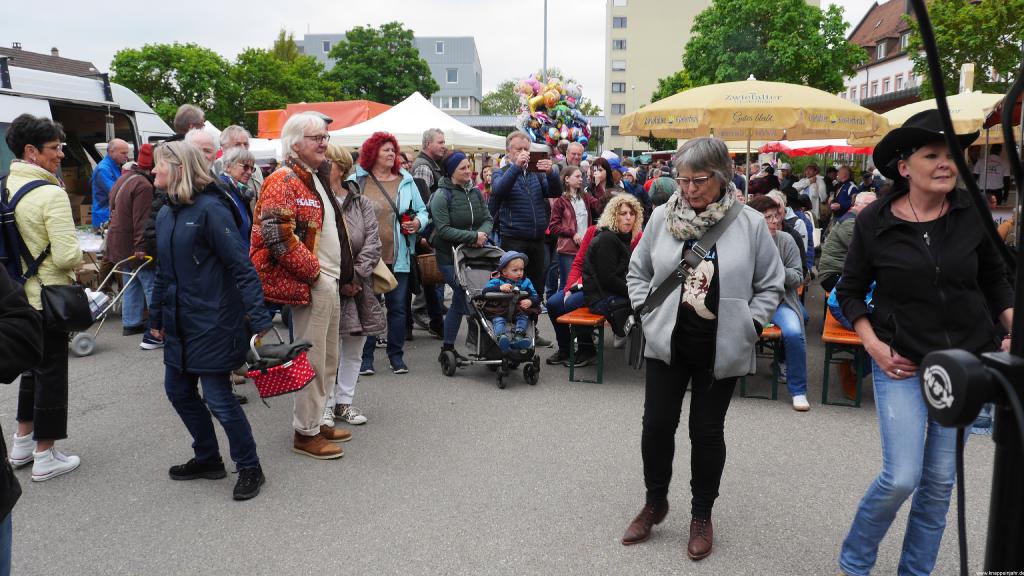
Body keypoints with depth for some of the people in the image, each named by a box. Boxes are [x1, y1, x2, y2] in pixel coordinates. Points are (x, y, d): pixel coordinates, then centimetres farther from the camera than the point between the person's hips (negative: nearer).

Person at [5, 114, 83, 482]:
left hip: (17, 295, 8)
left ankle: (22, 444, 34)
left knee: (32, 367, 23)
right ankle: (45, 457, 14)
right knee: (51, 372, 4)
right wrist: (83, 257, -3)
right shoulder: (51, 193, -20)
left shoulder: (5, 187, 4)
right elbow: (67, 257, -24)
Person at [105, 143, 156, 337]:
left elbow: (114, 211, 23)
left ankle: (130, 323, 21)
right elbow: (142, 220, -25)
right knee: (152, 285, -4)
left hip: (120, 242, 10)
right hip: (134, 245, -10)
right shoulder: (144, 185, -19)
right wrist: (141, 246, -26)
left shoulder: (123, 178, 14)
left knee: (132, 285, 16)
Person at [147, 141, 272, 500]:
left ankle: (249, 467, 15)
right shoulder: (165, 215, 11)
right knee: (178, 390, 14)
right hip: (180, 322, 9)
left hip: (213, 321, -9)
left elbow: (242, 267, -19)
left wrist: (259, 320, -24)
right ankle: (208, 459, 33)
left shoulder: (210, 209, -14)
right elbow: (164, 272, 19)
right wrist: (157, 318, 21)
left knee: (217, 397, -4)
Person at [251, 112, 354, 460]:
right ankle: (305, 433, 12)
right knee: (311, 361, -1)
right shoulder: (284, 182, -13)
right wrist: (313, 270, -18)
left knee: (328, 359, 17)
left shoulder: (315, 180, 17)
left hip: (329, 282, 10)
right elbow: (277, 235, -23)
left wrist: (342, 273, 15)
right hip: (310, 284, -10)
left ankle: (316, 421, 30)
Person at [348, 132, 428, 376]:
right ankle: (366, 356, 16)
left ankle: (396, 355, 20)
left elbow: (422, 211, 14)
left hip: (398, 256, 2)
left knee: (397, 307, 7)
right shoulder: (356, 182, 3)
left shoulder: (406, 181, 9)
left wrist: (418, 222, -8)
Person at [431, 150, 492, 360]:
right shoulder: (442, 196, -10)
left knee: (459, 301, 10)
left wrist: (483, 234, -15)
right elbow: (443, 229, -17)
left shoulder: (475, 192, 8)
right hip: (450, 257, -6)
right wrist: (473, 236, -20)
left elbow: (487, 219, 8)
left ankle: (448, 348, 23)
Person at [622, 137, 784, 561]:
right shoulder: (662, 217, -3)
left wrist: (749, 325, -7)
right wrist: (646, 311, 0)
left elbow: (771, 285, 2)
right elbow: (637, 271, 10)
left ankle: (702, 516, 30)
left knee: (707, 431, 10)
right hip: (668, 341, 2)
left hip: (720, 347, -2)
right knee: (657, 424, 9)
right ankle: (655, 502, 32)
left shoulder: (750, 223, -8)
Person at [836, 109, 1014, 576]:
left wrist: (1012, 329, 1)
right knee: (902, 477, -8)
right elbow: (850, 290, 2)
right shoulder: (873, 222, -8)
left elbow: (994, 277, 13)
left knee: (940, 480, 11)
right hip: (901, 363, -3)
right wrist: (873, 345, -9)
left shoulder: (972, 213, -2)